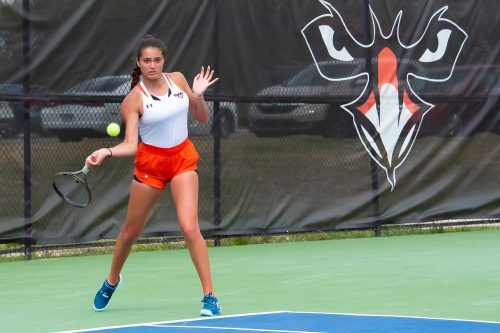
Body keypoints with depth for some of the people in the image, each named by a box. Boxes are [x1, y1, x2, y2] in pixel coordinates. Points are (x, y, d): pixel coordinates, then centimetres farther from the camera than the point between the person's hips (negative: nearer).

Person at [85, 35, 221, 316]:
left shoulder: (178, 80, -2)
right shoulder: (134, 99, -12)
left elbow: (203, 118, 8)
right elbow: (130, 145, -17)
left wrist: (199, 95, -10)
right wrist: (107, 152, -35)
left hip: (182, 158, 1)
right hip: (150, 161, -1)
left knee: (190, 227, -17)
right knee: (131, 230, 11)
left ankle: (210, 296, -12)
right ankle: (112, 280, 40)